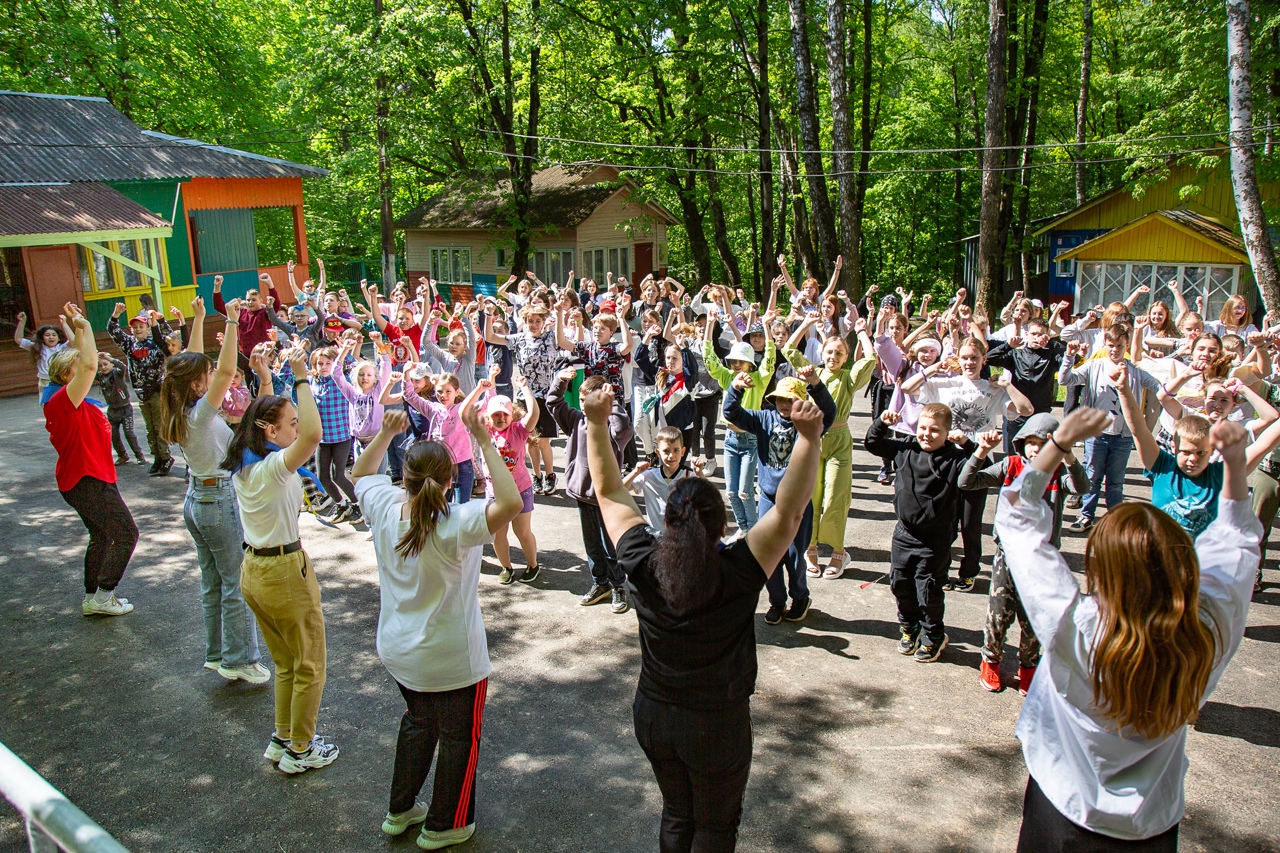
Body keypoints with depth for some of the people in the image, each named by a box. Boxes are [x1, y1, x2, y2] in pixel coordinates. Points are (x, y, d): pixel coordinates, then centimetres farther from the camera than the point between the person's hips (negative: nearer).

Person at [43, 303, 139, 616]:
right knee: (126, 533, -4)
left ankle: (92, 597, 25)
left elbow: (82, 361, 21)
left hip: (87, 479, 10)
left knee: (102, 537, 18)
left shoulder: (69, 399, 8)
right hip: (88, 481, -10)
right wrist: (84, 326, -25)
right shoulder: (63, 399, -19)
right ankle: (103, 595, 2)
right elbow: (90, 365, -32)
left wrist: (77, 328, 18)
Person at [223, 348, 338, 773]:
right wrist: (301, 378, -36)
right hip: (284, 571, -9)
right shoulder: (274, 467, -24)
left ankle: (282, 738, 37)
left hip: (253, 570, 9)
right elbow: (313, 434, -44)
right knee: (309, 666, 10)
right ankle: (300, 750, 22)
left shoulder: (242, 464, 2)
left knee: (285, 663, 24)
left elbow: (265, 413, 21)